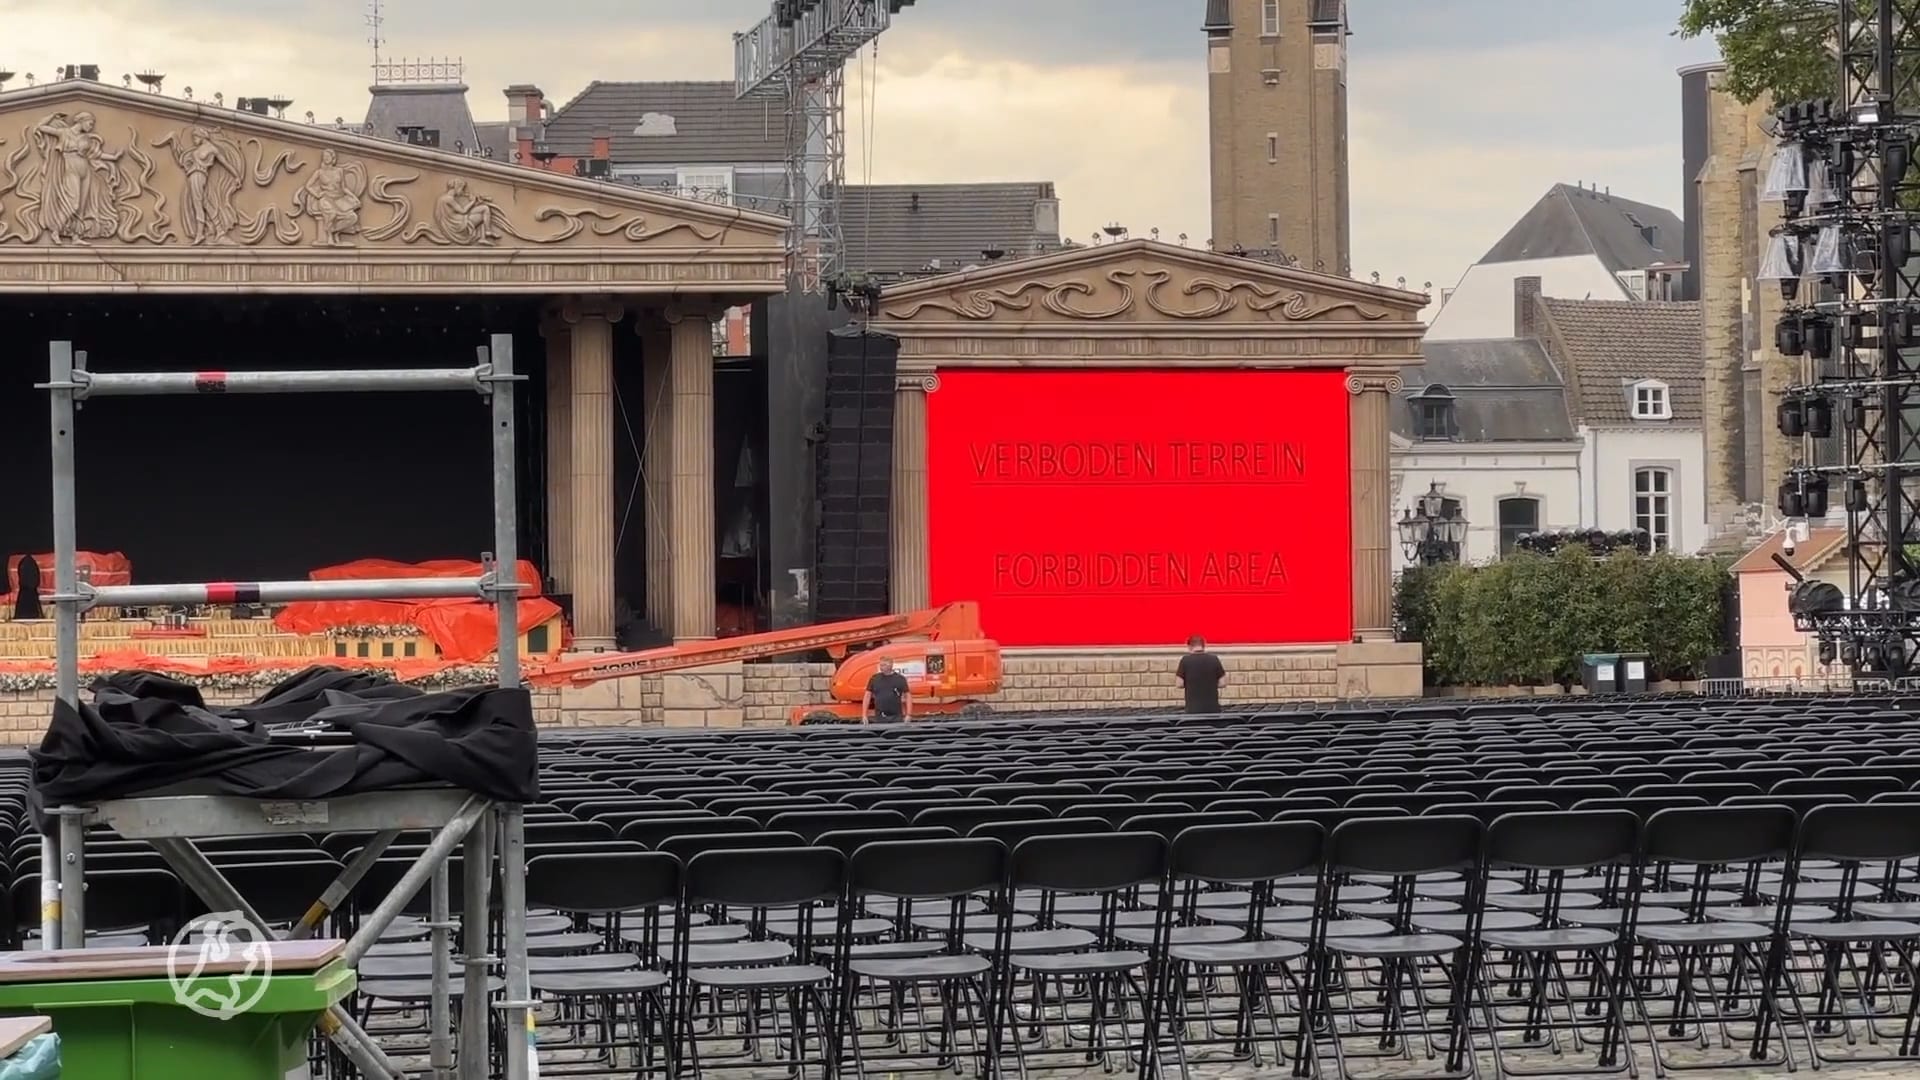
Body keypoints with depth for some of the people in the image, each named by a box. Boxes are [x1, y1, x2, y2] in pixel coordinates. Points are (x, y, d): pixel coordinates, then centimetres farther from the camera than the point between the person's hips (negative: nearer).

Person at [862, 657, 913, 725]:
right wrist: (864, 715, 2)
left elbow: (908, 696, 5)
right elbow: (867, 696, 9)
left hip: (896, 718, -1)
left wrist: (909, 715, -4)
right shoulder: (874, 679, 7)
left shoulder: (900, 679, 4)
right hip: (879, 718, 1)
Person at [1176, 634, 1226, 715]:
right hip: (1212, 707, 2)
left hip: (1193, 708, -2)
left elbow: (1180, 684, -4)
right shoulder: (1214, 659, 0)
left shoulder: (1185, 660, -5)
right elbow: (1222, 682, 1)